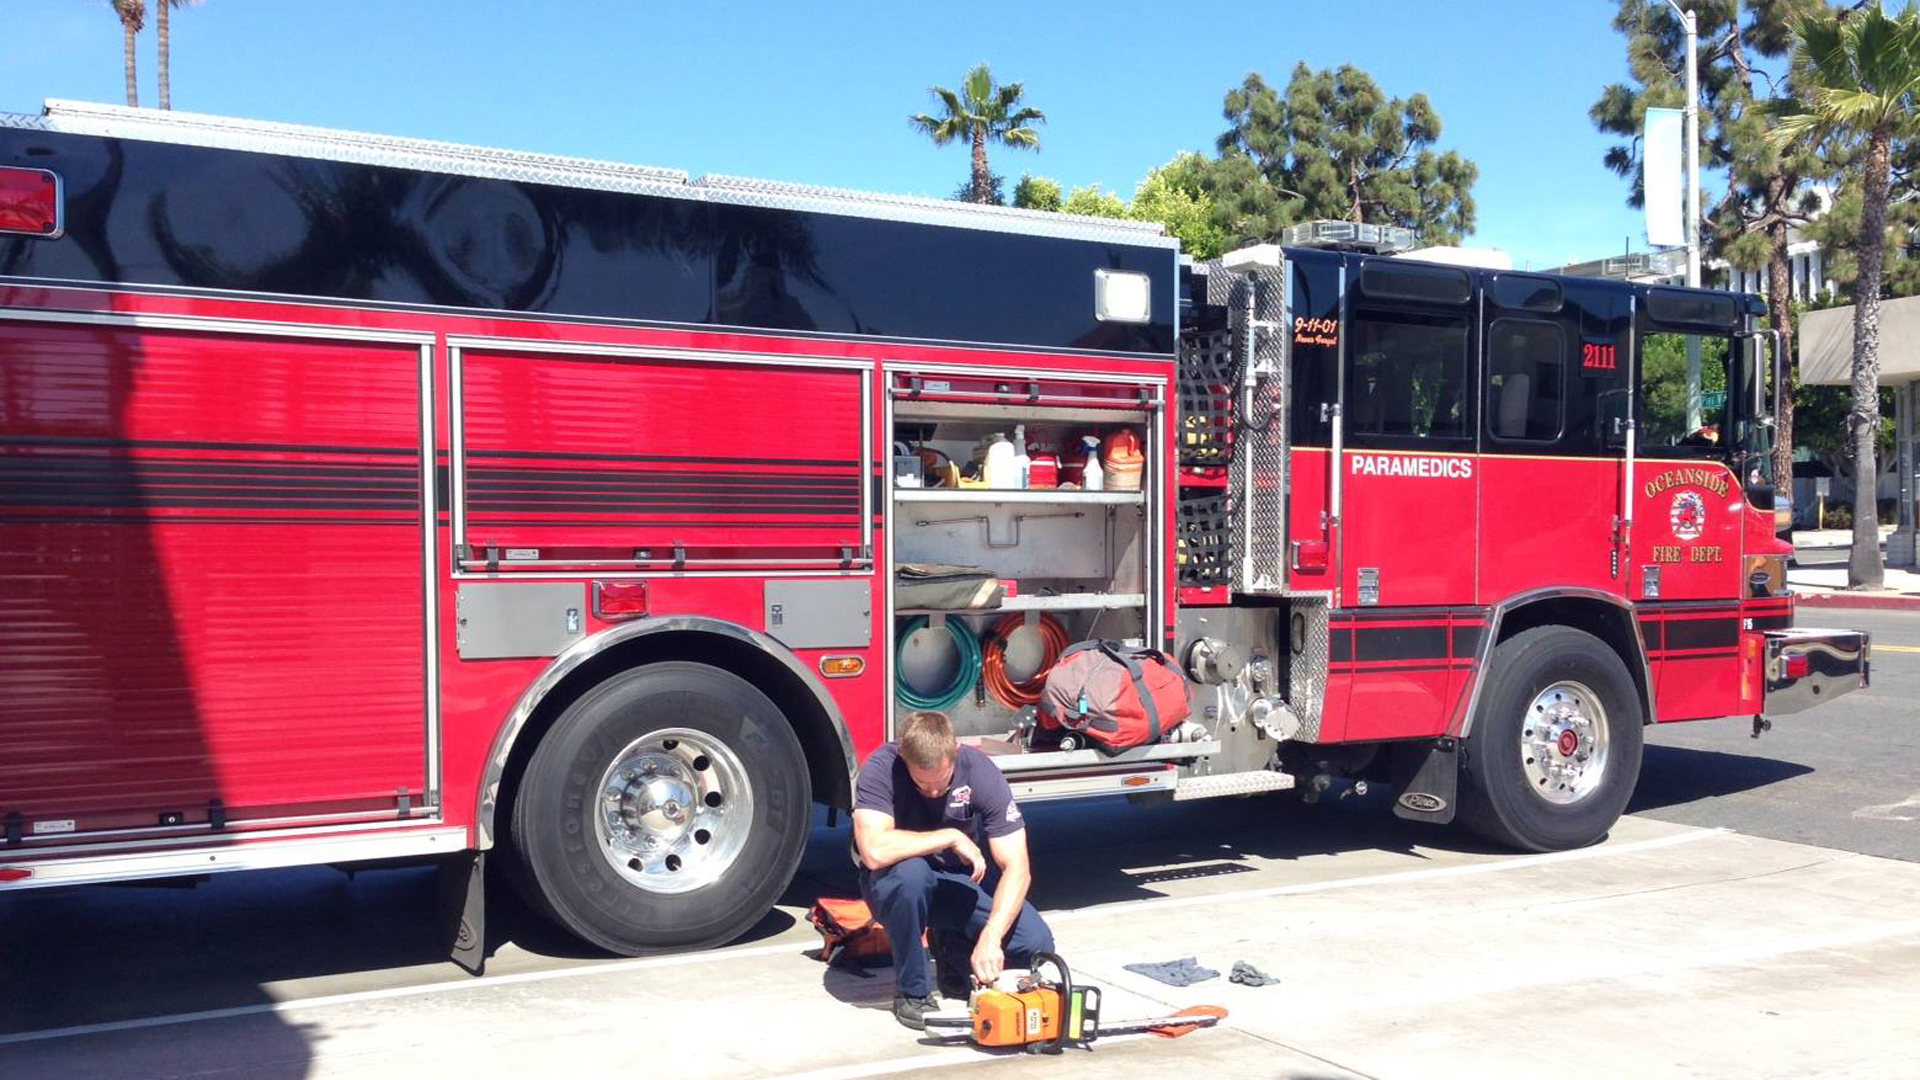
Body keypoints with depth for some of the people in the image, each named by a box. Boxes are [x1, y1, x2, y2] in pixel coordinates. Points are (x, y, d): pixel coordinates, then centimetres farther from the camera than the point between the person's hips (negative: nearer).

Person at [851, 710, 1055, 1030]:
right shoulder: (881, 768, -26)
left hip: (961, 879, 2)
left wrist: (990, 938, -36)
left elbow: (1017, 869, -23)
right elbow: (874, 851, -41)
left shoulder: (981, 771, -21)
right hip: (894, 882, -2)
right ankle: (912, 991, -15)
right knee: (909, 871, -39)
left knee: (1035, 943, -18)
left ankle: (952, 948, 12)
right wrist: (951, 837, -31)